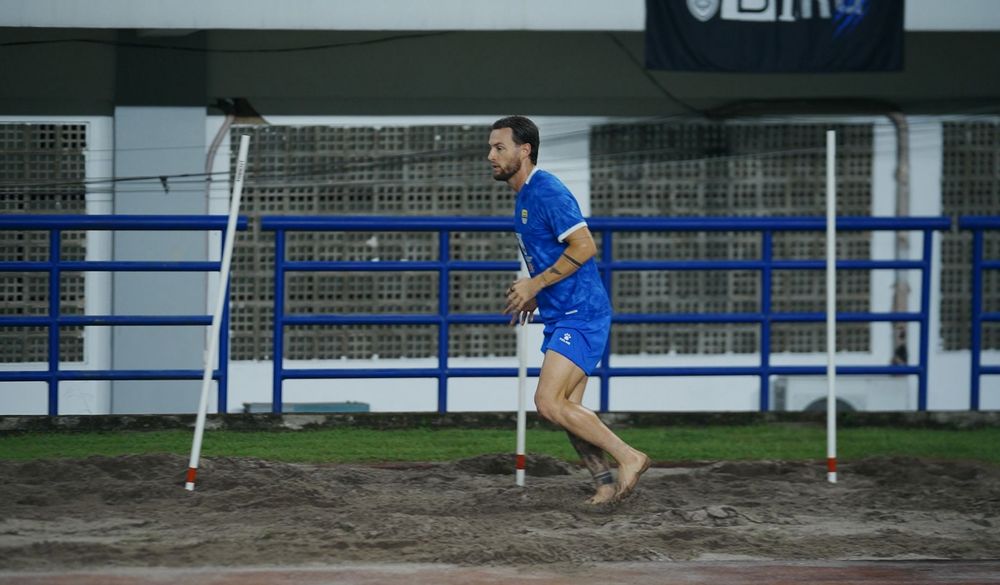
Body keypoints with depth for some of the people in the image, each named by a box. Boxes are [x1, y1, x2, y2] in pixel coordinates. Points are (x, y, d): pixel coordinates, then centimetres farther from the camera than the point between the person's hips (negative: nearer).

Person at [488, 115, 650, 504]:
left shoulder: (547, 192, -15)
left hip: (580, 316, -10)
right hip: (561, 317, 10)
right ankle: (606, 483, 10)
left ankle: (628, 457, -11)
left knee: (549, 402, -16)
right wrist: (535, 296, 16)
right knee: (566, 408, 7)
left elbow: (584, 246, -21)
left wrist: (535, 284, -16)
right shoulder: (525, 197, 17)